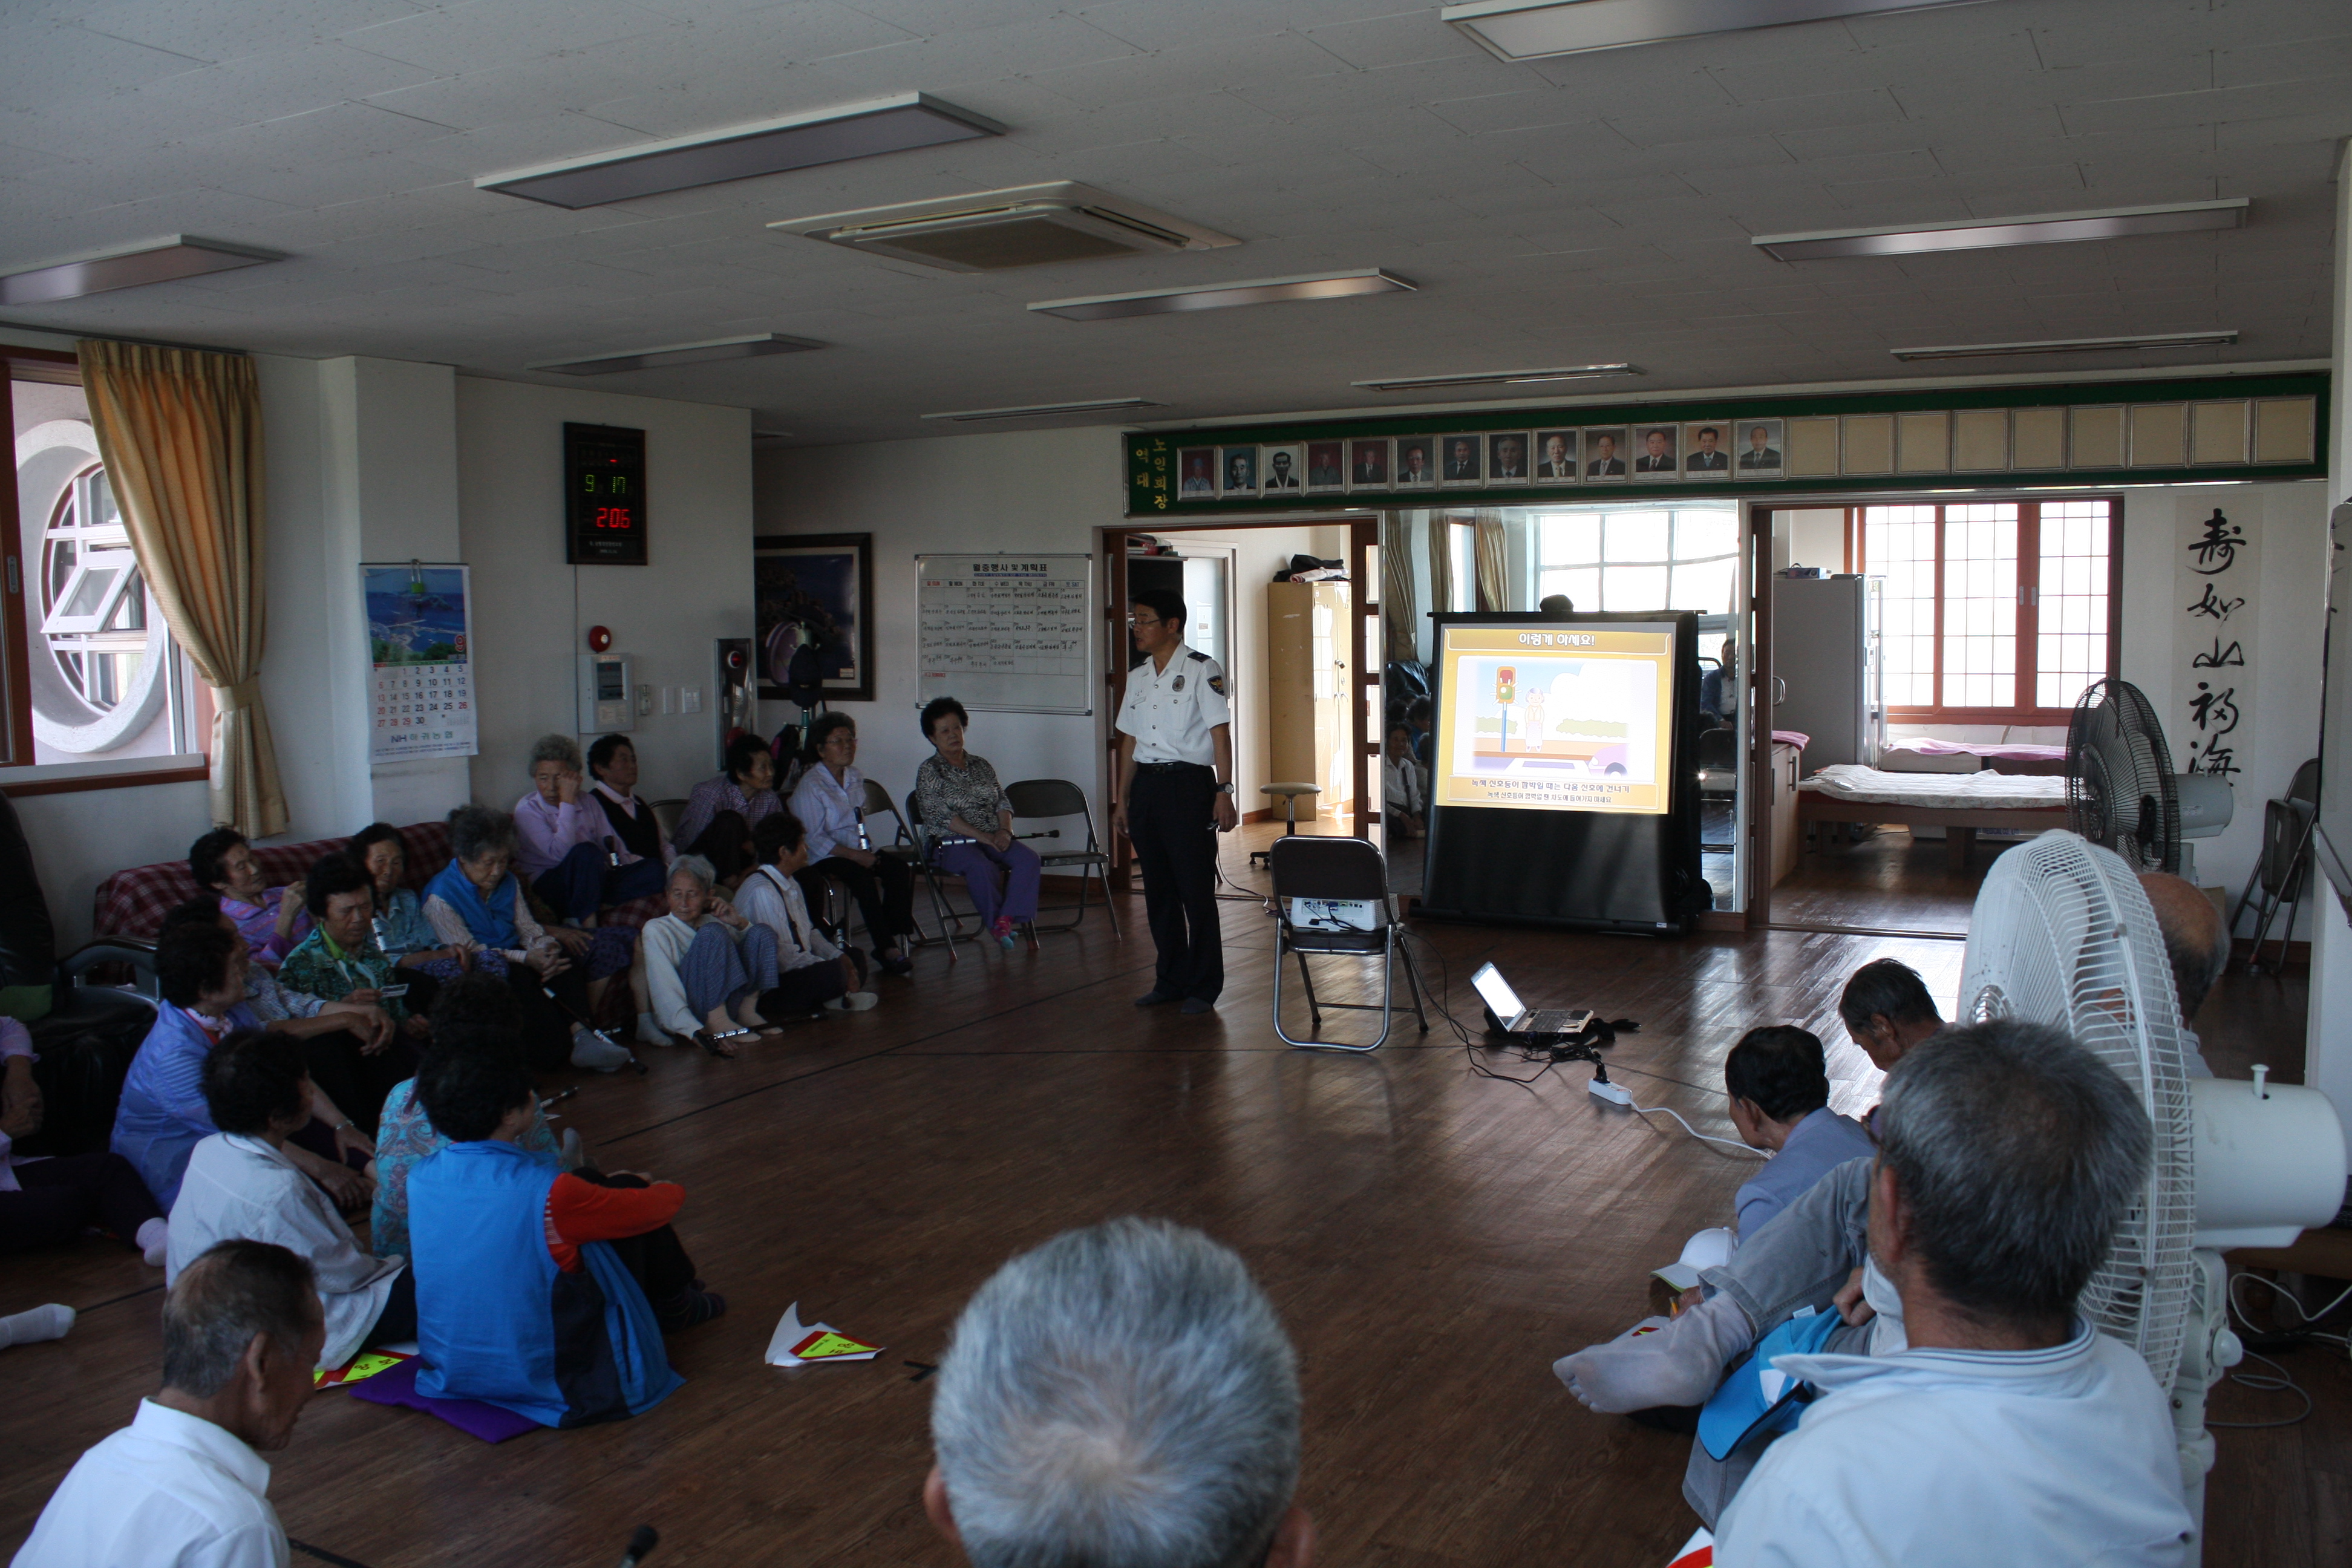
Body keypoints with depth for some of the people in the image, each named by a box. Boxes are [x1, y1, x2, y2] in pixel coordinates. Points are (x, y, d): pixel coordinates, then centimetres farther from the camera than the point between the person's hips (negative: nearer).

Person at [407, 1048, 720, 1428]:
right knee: (626, 1189, 5)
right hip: (554, 1382, -6)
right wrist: (669, 1191, 15)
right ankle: (676, 1306, 29)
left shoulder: (419, 1179, -8)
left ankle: (675, 1297, 39)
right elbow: (659, 1205, -10)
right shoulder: (545, 1193, -27)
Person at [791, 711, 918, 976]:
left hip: (856, 852, 7)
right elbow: (814, 839, -14)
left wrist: (867, 852, 5)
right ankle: (887, 948, -30)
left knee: (899, 870, -20)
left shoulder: (855, 777, 14)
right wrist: (856, 856, -18)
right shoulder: (810, 786, -9)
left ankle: (890, 941, -21)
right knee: (863, 879, -34)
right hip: (823, 858, -7)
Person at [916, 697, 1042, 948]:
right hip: (950, 843, -5)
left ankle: (1006, 919, -29)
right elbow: (943, 816, -11)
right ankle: (995, 922, -17)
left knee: (1029, 858, -24)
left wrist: (1004, 831, -9)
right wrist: (985, 837, -18)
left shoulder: (981, 765, 17)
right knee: (982, 867, -37)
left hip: (994, 839, 5)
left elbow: (1003, 803, 13)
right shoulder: (929, 771, 0)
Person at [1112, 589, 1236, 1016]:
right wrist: (1123, 799, 16)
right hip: (1145, 786, 6)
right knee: (1158, 889, 11)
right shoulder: (1137, 678, 15)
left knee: (1196, 889, -2)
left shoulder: (1201, 671, -4)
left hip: (1188, 784, -6)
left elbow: (1220, 733, -8)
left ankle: (1203, 987, 7)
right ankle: (1170, 980, 22)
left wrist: (1224, 792, -16)